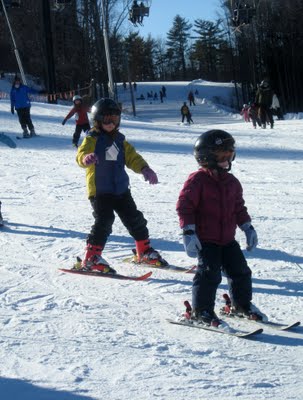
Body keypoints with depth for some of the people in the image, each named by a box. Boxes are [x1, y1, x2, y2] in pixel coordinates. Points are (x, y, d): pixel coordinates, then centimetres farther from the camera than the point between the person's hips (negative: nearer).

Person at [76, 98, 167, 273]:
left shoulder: (120, 140, 14)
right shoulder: (92, 139, -6)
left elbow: (132, 157, 15)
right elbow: (81, 154, -23)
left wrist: (145, 169, -4)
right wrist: (86, 158, -48)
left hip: (121, 189, 6)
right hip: (99, 189, -6)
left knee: (135, 219, 10)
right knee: (104, 220, -19)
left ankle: (144, 251, 28)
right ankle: (92, 257, -11)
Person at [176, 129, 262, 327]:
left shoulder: (232, 182, 10)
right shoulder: (198, 180, -11)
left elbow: (239, 207, 20)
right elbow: (185, 205, -14)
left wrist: (248, 227, 12)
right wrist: (189, 232, -20)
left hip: (228, 239, 7)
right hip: (205, 240, -6)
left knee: (241, 271, 8)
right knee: (210, 273, -11)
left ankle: (243, 304, 28)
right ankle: (202, 310, 4)